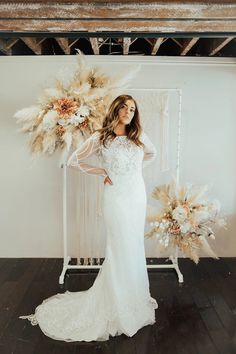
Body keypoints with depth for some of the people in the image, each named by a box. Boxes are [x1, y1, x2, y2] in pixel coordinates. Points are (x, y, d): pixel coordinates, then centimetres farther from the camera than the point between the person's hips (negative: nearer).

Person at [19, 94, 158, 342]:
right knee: (122, 249, 1)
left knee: (134, 247, 15)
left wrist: (137, 169, 9)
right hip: (116, 197, -5)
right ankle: (120, 302, 21)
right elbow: (73, 161, -1)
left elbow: (152, 153, 24)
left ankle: (134, 295, 35)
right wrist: (102, 173, -5)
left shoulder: (139, 136, 4)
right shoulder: (100, 137, -7)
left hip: (138, 195, 5)